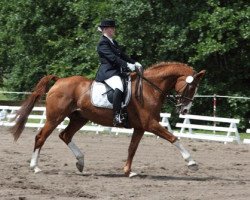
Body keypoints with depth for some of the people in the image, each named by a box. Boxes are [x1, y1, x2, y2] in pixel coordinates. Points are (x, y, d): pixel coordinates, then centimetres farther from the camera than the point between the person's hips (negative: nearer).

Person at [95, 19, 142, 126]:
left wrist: (134, 63, 12)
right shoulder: (103, 43, -9)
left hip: (116, 71, 11)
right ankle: (117, 117, -40)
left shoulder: (113, 42, 21)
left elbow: (122, 55, 24)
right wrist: (127, 65, -24)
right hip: (107, 72, -11)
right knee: (119, 88, -35)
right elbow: (112, 57, -19)